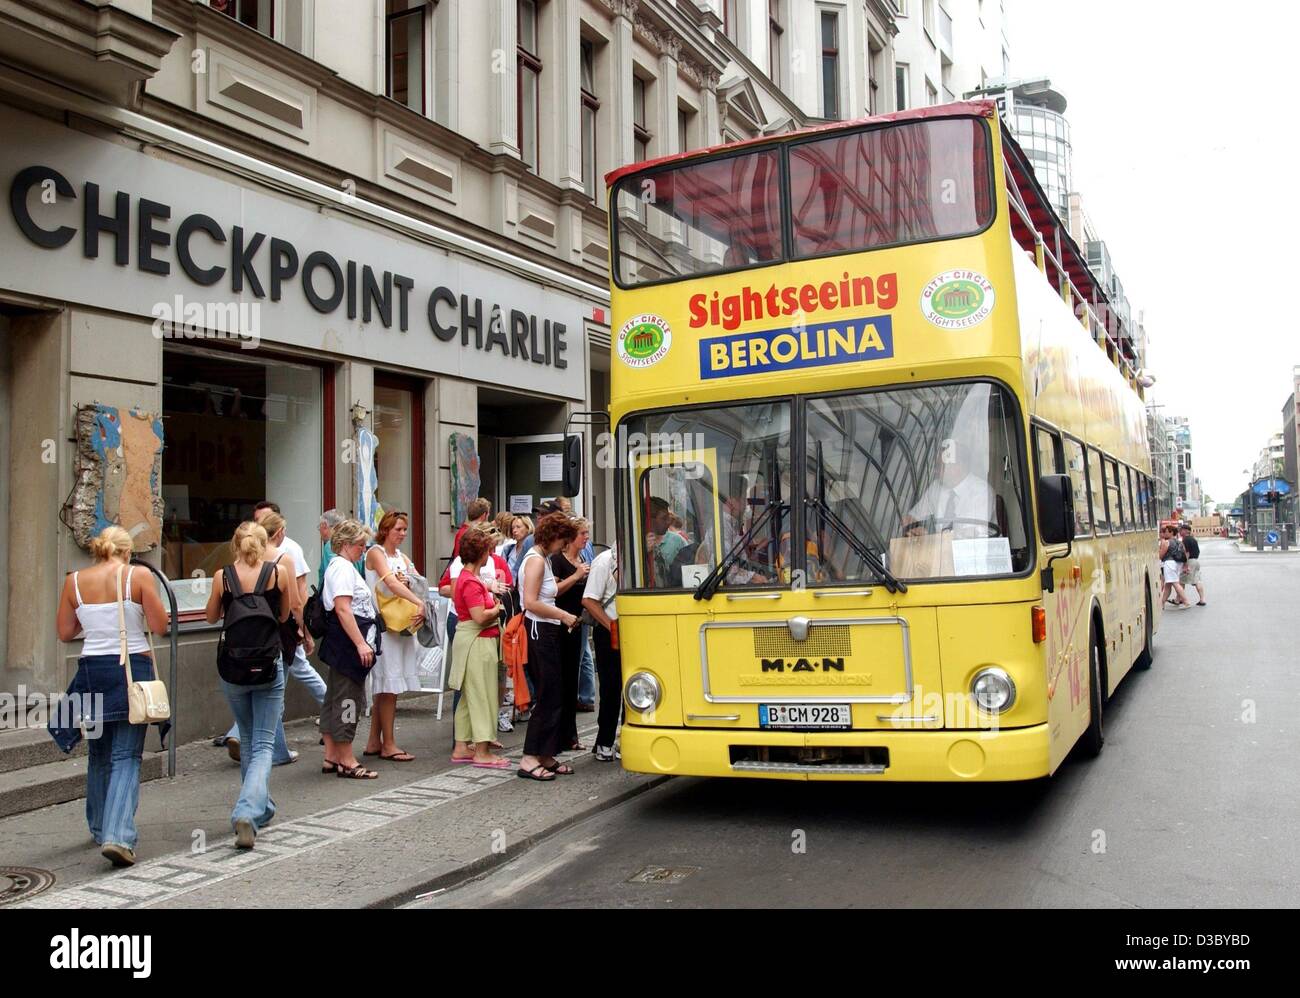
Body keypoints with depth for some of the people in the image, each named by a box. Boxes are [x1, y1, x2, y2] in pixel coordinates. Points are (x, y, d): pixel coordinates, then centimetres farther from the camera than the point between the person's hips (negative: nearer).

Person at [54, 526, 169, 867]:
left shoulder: (75, 581, 3)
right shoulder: (139, 576, -5)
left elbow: (65, 632, 8)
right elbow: (160, 626, -6)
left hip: (92, 669, 3)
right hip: (133, 669, -3)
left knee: (99, 754, 19)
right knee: (126, 757, -1)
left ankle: (101, 829, 33)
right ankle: (118, 836, -14)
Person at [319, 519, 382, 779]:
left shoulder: (341, 566, 18)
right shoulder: (342, 567, -14)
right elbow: (343, 609, -22)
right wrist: (361, 643, -24)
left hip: (344, 644, 11)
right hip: (349, 641, -11)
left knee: (335, 698, 13)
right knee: (347, 699, -5)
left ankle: (332, 758, 21)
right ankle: (347, 762, 1)